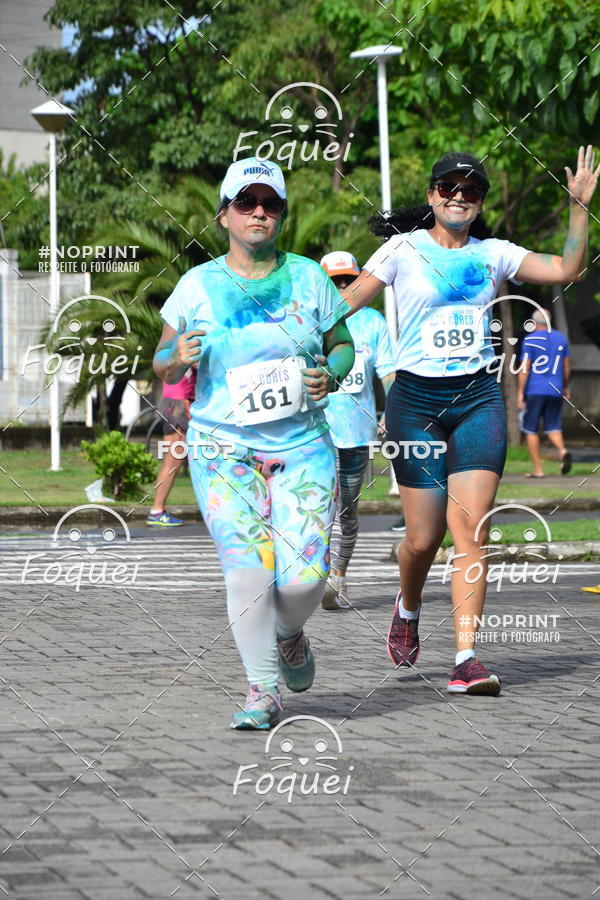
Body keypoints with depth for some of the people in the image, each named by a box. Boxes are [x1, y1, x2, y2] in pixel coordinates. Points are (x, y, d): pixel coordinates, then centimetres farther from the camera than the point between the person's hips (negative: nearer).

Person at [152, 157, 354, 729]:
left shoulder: (308, 278, 5)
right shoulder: (198, 285, 3)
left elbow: (342, 345, 15)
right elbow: (161, 365, 8)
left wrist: (330, 374, -7)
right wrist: (178, 356, -15)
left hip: (302, 446, 1)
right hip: (223, 447, -1)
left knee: (304, 576, -11)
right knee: (248, 568, -16)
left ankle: (288, 633, 25)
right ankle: (262, 691, 0)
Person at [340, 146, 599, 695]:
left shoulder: (493, 254, 10)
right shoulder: (405, 248, 3)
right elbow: (349, 301, -2)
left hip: (478, 399, 2)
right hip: (415, 401, -2)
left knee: (472, 526, -12)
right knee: (424, 537, -1)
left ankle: (466, 660, -14)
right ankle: (408, 609, 34)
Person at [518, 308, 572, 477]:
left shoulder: (530, 340, -5)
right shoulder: (561, 338, 8)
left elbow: (524, 368, -9)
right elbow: (566, 366, 14)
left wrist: (520, 393, -6)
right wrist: (566, 388, 25)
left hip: (535, 390, -4)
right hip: (555, 390, 4)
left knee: (530, 430, 4)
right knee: (553, 428, 10)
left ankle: (538, 469, 1)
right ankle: (562, 450, -20)